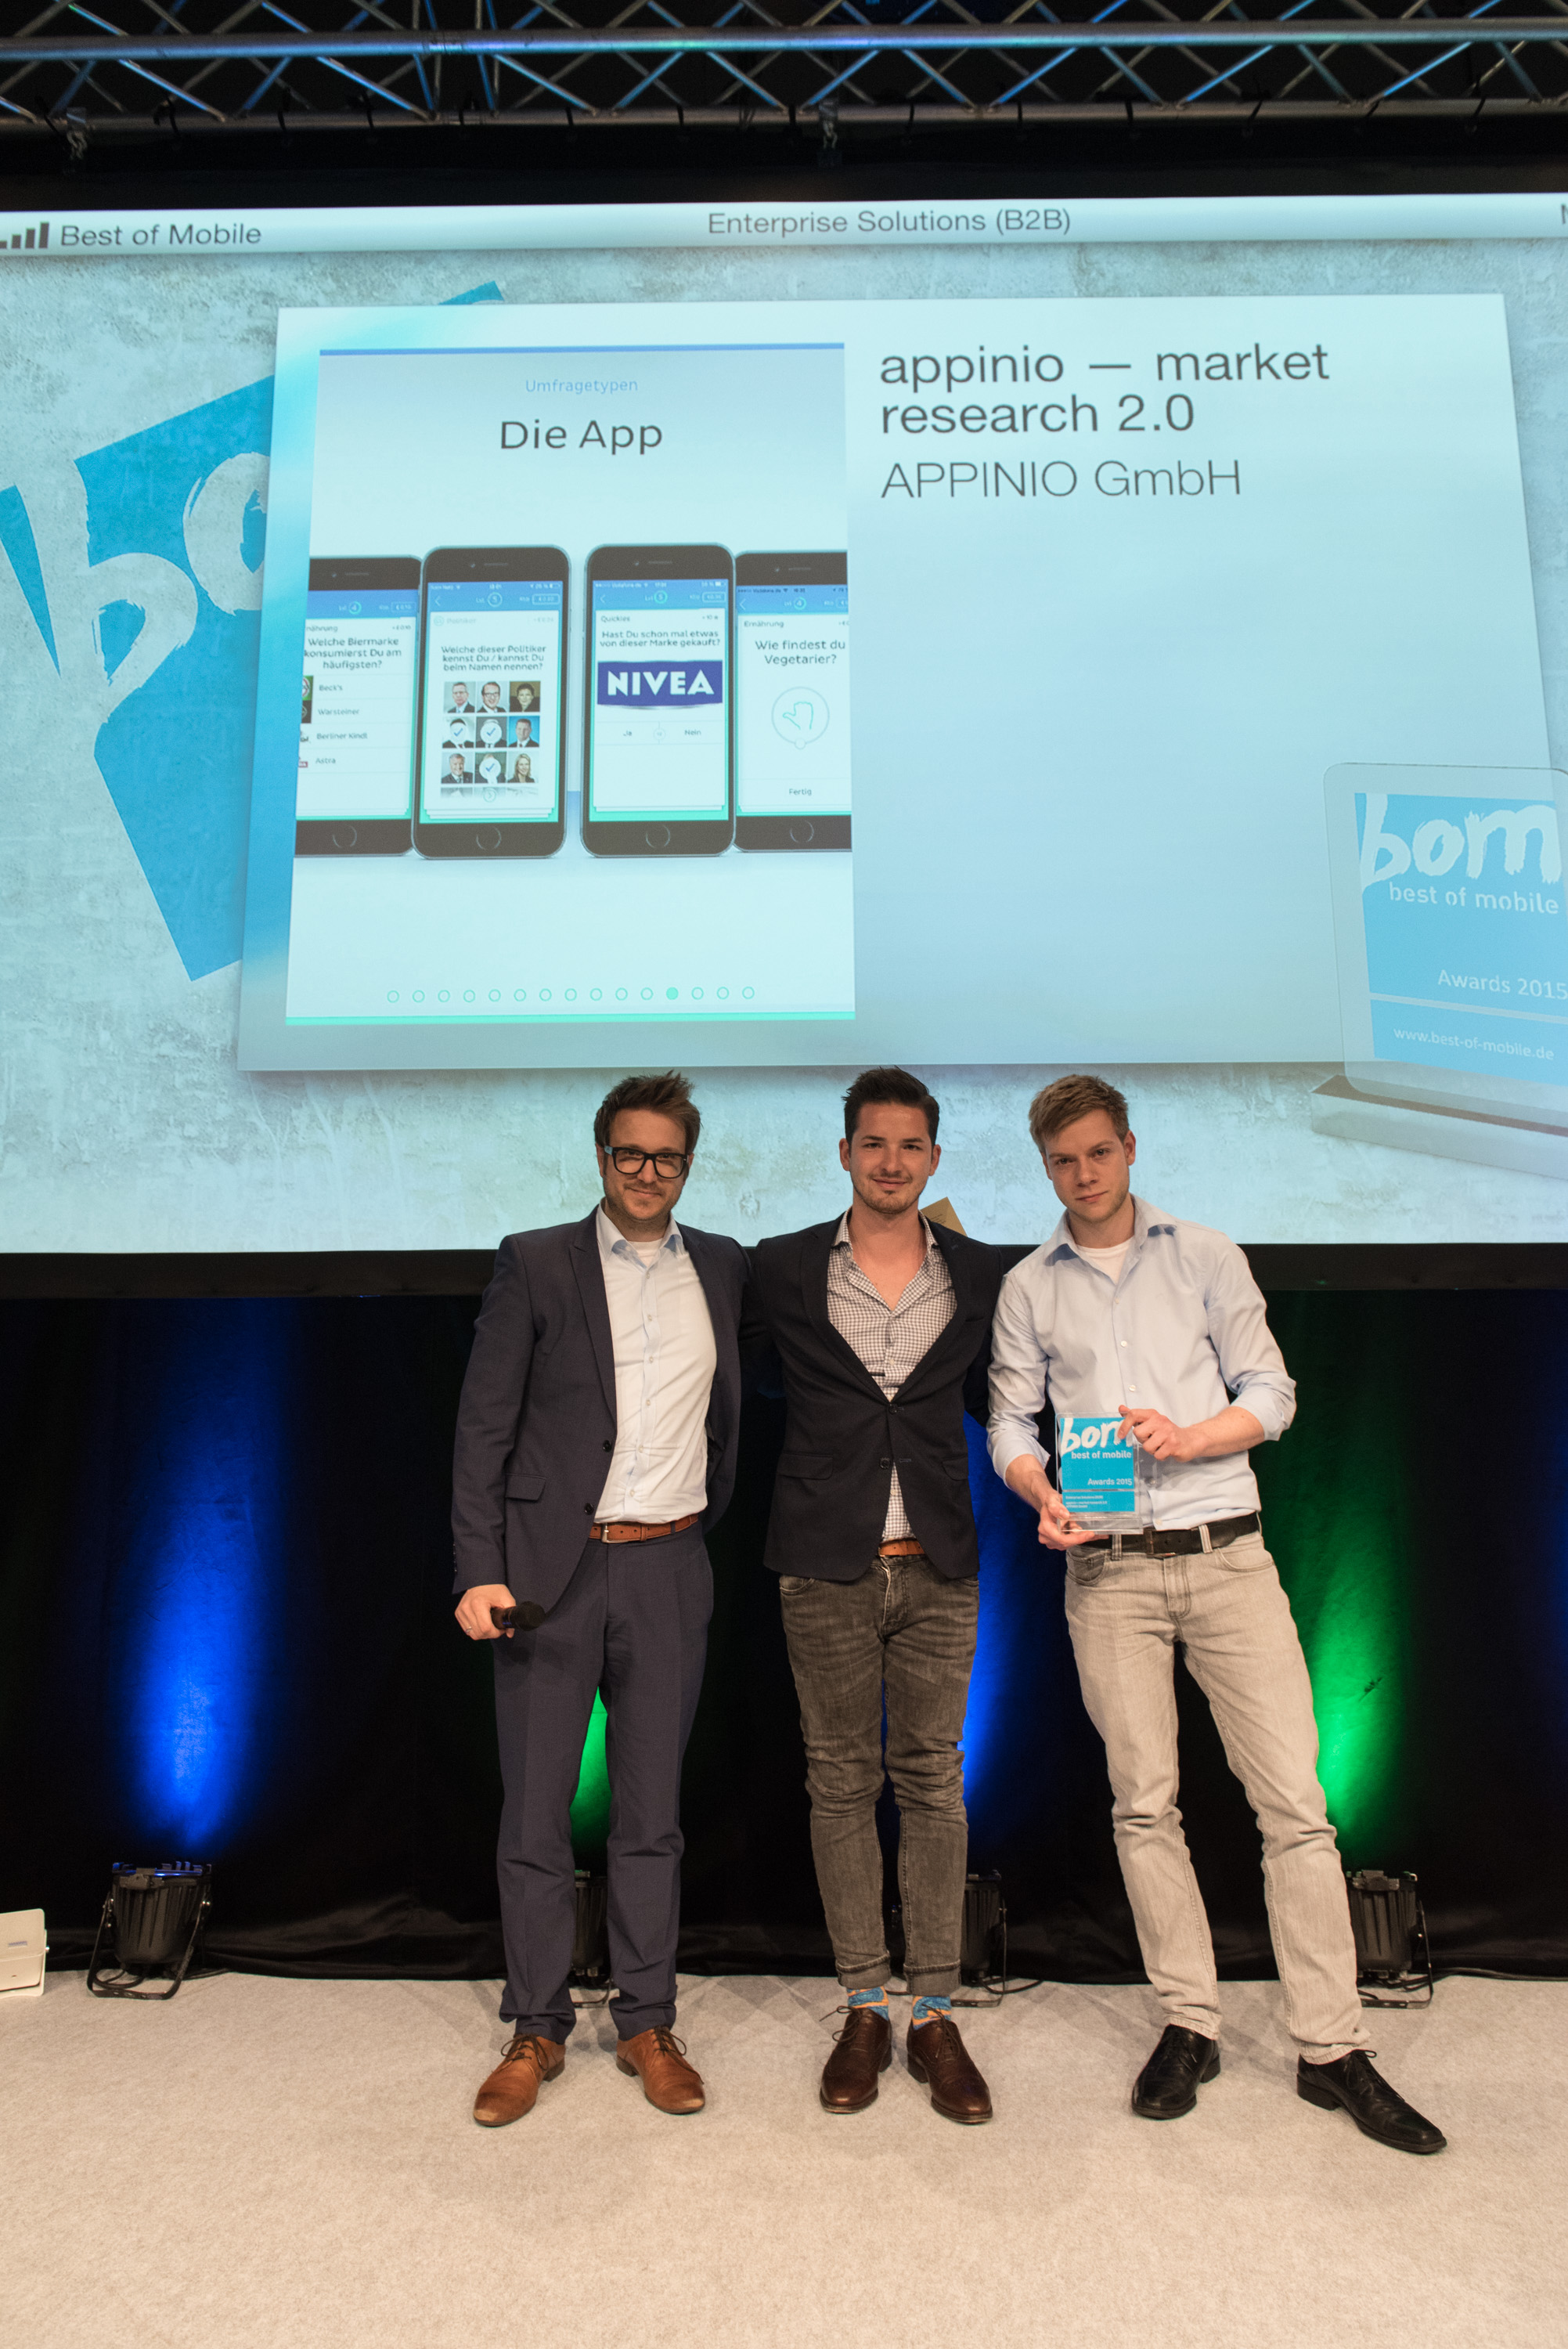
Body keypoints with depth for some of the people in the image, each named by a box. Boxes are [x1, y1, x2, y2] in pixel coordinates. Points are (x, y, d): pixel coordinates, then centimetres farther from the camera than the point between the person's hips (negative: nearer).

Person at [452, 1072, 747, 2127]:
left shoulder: (723, 1267, 9)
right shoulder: (535, 1262, -1)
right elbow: (484, 1427, -4)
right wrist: (480, 1569, -10)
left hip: (669, 1572, 2)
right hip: (551, 1571, -2)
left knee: (652, 1812, 12)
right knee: (536, 1814, 8)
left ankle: (649, 2024, 28)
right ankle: (536, 2031, 26)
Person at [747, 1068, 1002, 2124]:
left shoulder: (978, 1275, 4)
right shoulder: (782, 1269, 0)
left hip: (937, 1569, 1)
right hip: (827, 1569, -1)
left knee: (934, 1782, 8)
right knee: (842, 1781, 9)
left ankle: (936, 2013, 22)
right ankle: (867, 2007, 24)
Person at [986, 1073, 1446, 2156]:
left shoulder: (1205, 1256, 7)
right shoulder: (1029, 1287, 9)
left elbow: (1272, 1394, 4)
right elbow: (1011, 1423, 8)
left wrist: (1190, 1436, -14)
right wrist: (1044, 1494, -11)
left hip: (1226, 1552, 0)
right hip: (1108, 1568, 1)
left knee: (1295, 1800, -1)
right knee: (1144, 1804, 7)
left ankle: (1333, 2048, 12)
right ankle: (1190, 2025, 22)